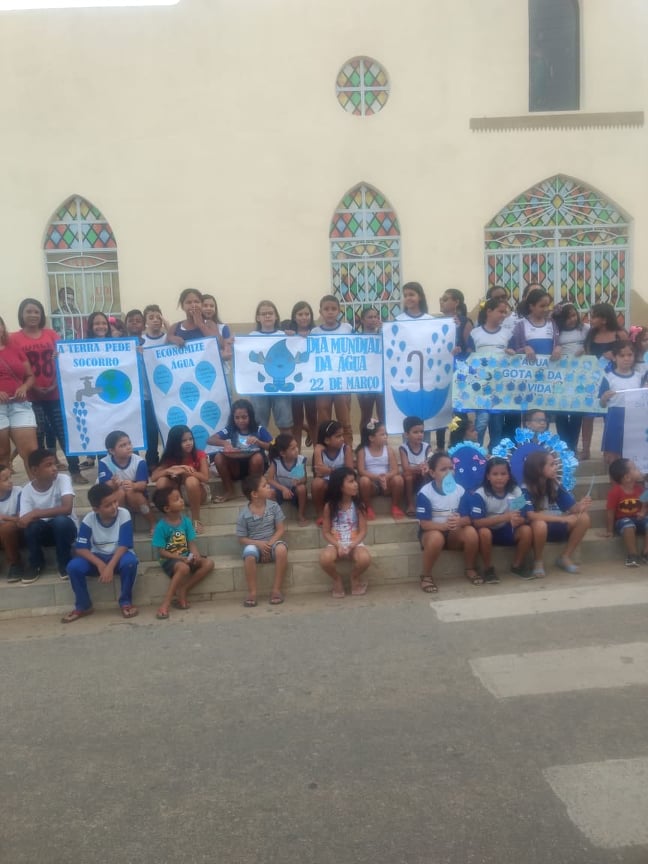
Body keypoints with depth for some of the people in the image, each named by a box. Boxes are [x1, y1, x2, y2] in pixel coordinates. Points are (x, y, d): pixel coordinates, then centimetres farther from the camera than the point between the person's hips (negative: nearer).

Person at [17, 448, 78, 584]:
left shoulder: (63, 479, -19)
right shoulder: (27, 490, -11)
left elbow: (67, 508, -33)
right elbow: (22, 522, -14)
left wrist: (35, 514, -35)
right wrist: (32, 517, -36)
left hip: (66, 528, -2)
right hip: (44, 530, 2)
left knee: (61, 520, -34)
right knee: (31, 525, -29)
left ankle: (64, 563, -8)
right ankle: (36, 564, 0)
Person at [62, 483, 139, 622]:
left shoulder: (124, 515, -18)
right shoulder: (88, 519, -12)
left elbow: (124, 546, -20)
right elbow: (80, 548, -15)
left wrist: (110, 566, -33)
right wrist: (100, 565, -28)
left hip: (119, 556, -2)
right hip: (97, 558, 2)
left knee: (130, 562, -36)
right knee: (73, 566, -25)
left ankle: (125, 602, -13)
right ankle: (83, 606, -2)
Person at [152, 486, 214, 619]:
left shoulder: (186, 521, 0)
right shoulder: (161, 526, -15)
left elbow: (191, 543, 1)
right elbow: (160, 552, -15)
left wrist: (195, 554, -20)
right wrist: (180, 558, -24)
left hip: (186, 557, 6)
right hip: (169, 559, -6)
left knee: (209, 563, -15)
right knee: (184, 568, -37)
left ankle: (182, 591, -7)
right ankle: (165, 603, -24)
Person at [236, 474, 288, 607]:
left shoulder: (273, 506, -3)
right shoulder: (244, 514, -8)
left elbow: (281, 529, -2)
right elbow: (242, 539, -3)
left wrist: (270, 543, -17)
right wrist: (258, 543, -19)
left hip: (272, 542, 2)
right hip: (254, 545, -1)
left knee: (281, 549, -33)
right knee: (249, 553, -36)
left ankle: (276, 589, -21)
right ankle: (252, 592, -22)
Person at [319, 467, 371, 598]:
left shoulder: (358, 505, -1)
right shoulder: (329, 506, -3)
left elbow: (363, 531, -3)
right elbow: (326, 532, -1)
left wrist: (352, 545, -19)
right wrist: (338, 546, -18)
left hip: (354, 543, 1)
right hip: (335, 543, 0)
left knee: (365, 558, -34)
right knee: (325, 558, -36)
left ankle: (355, 578, 3)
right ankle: (337, 580, 0)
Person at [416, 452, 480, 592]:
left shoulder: (460, 490, -4)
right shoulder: (425, 493, -16)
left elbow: (468, 517, -4)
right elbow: (424, 524, -18)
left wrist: (459, 521, -29)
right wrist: (444, 525, -37)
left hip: (454, 533, 4)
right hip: (432, 532, -4)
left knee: (471, 532, -26)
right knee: (437, 538, -38)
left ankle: (470, 569, -1)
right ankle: (426, 576, -17)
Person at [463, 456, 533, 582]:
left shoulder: (516, 491, -10)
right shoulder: (480, 494, -20)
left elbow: (523, 517, -7)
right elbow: (476, 522, -27)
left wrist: (517, 520, -34)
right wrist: (505, 517, -35)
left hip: (507, 530, 4)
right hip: (488, 530, -3)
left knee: (526, 530, -22)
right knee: (484, 532, -36)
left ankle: (517, 566, 0)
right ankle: (488, 569, -13)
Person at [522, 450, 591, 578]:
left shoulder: (555, 485, -1)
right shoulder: (526, 489, -18)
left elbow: (571, 508, -1)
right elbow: (531, 515, -29)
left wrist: (579, 506, -26)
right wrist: (561, 518, -30)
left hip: (554, 526, 5)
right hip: (537, 528, -5)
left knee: (583, 517, -16)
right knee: (540, 524, -40)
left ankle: (565, 557, -2)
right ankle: (538, 562, -12)